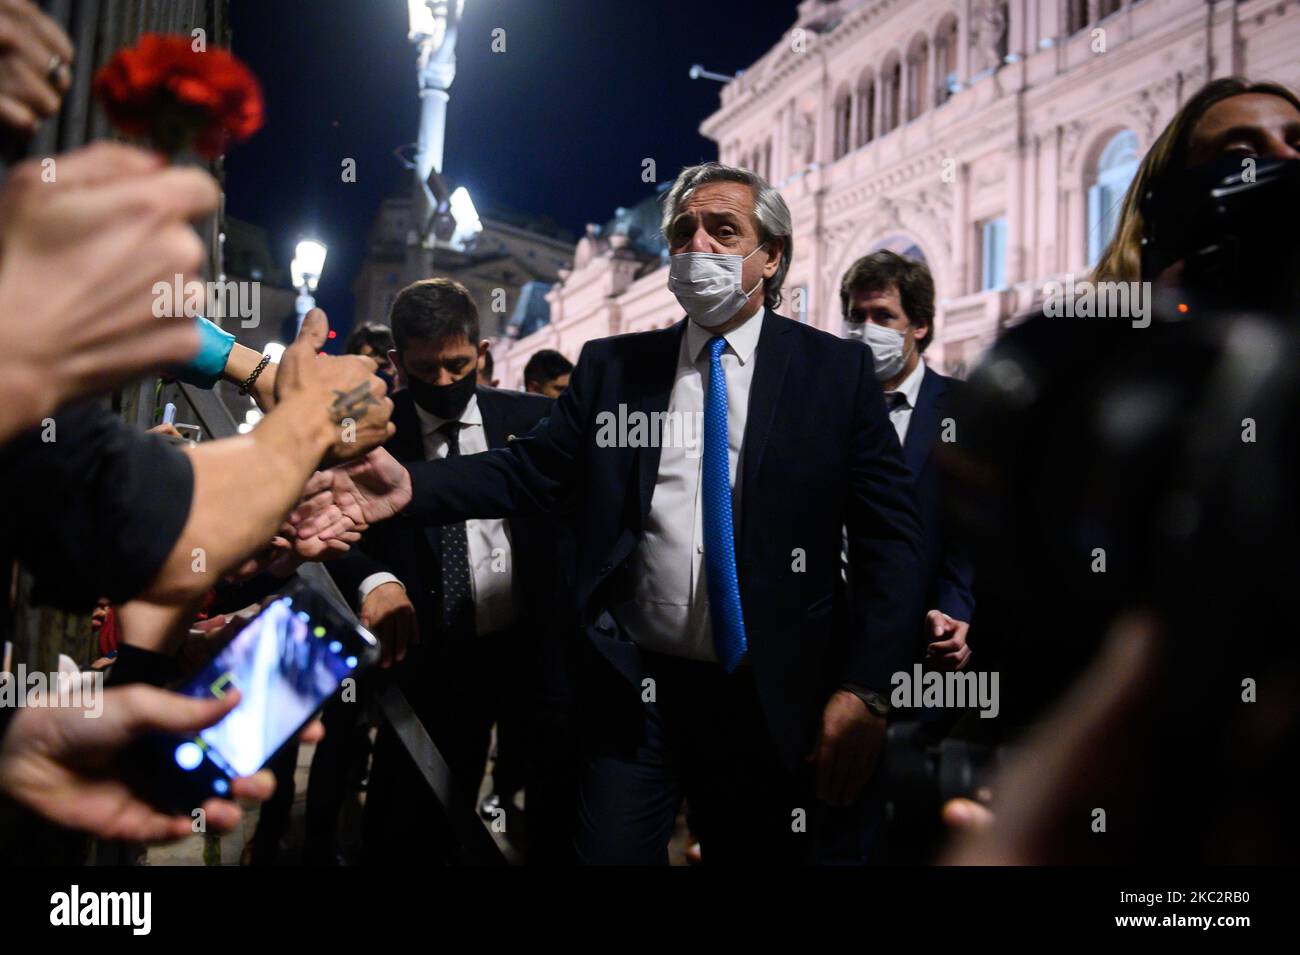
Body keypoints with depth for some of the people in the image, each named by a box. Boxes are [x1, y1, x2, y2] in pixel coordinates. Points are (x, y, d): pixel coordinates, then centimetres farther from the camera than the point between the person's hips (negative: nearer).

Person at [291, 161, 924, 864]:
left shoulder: (838, 371, 0)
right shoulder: (611, 367, 7)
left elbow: (890, 540, -3)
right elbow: (530, 470, -1)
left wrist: (863, 690, -11)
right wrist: (407, 487, -18)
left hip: (773, 703, -1)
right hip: (632, 690, 1)